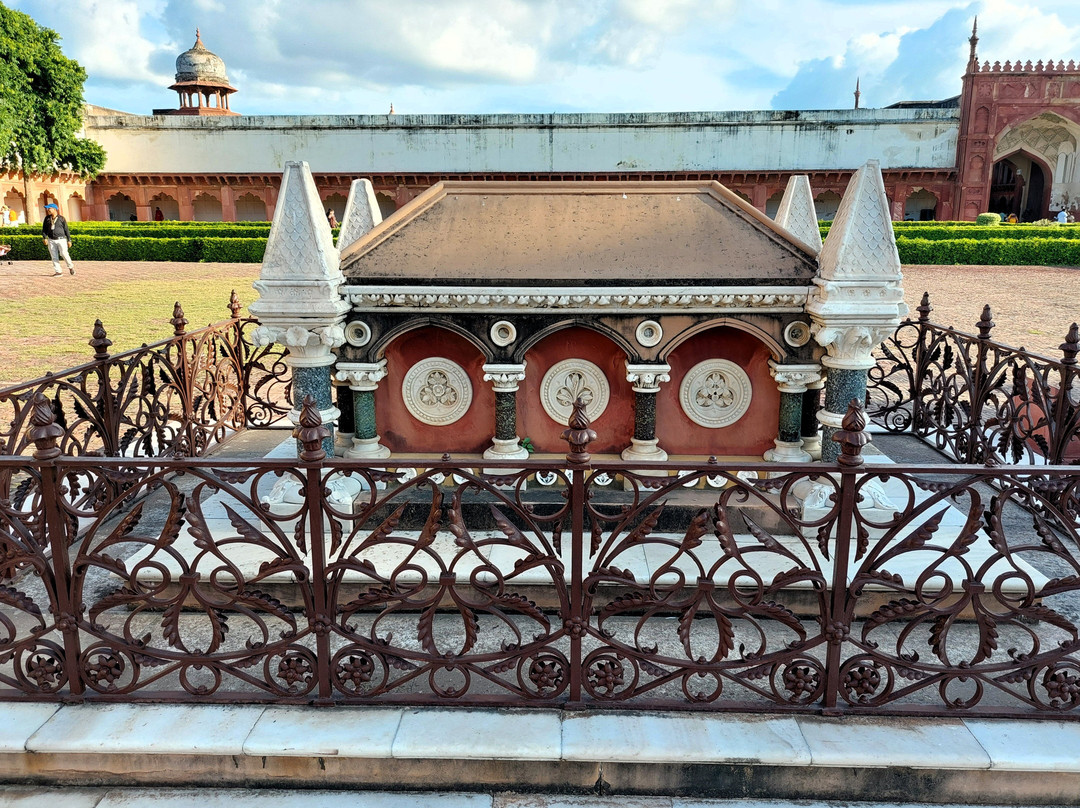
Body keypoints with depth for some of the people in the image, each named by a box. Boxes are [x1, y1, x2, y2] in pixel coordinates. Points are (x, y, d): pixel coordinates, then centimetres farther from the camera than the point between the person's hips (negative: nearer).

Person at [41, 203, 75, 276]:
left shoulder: (61, 218, 1)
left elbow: (66, 230, 3)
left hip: (61, 239, -4)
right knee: (54, 256, 0)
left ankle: (71, 267, 8)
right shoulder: (47, 219, 11)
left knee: (64, 254, -15)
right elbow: (44, 229, 13)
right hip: (51, 240, 4)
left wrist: (69, 240, 1)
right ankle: (58, 271, 4)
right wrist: (44, 238, -2)